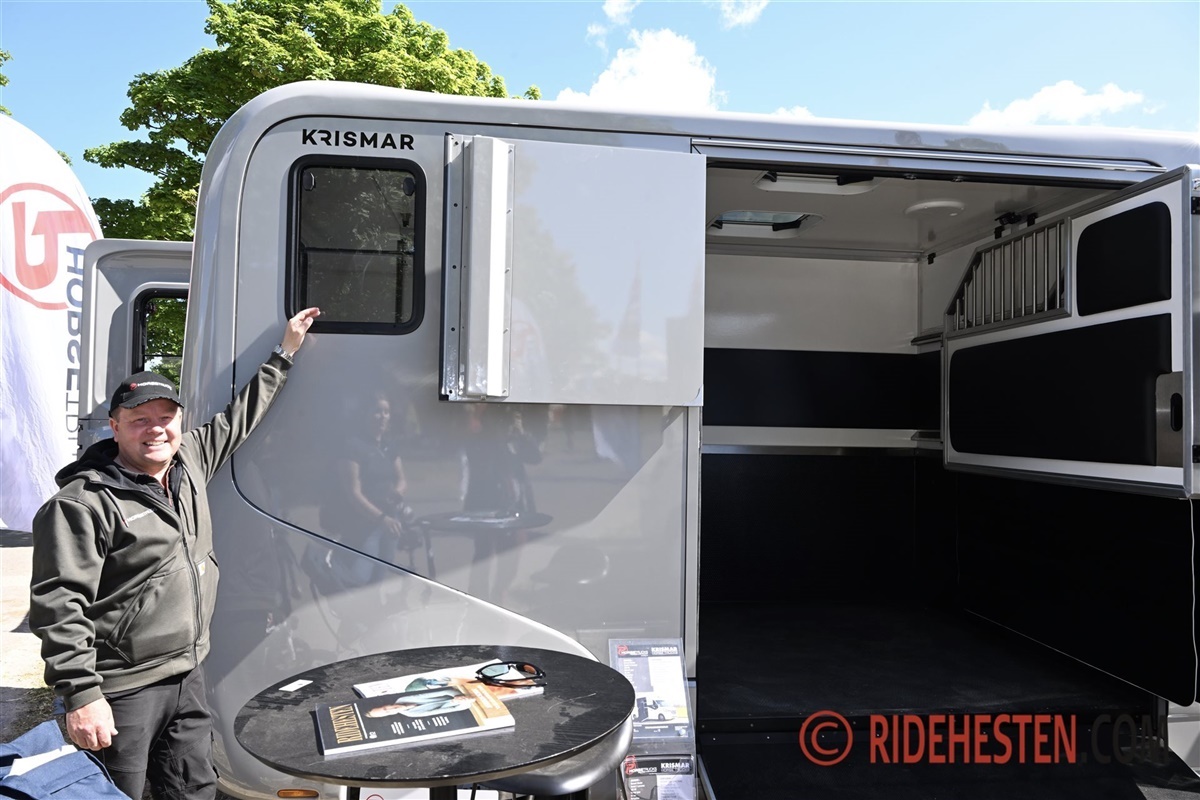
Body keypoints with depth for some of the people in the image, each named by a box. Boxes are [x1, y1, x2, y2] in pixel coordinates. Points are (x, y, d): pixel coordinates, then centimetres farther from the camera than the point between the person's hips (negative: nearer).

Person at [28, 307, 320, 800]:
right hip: (122, 691, -7)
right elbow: (57, 606, -20)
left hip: (187, 676, 7)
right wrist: (81, 694, -22)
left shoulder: (190, 460, 5)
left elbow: (238, 417, 19)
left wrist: (285, 351, 23)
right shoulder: (83, 503, -17)